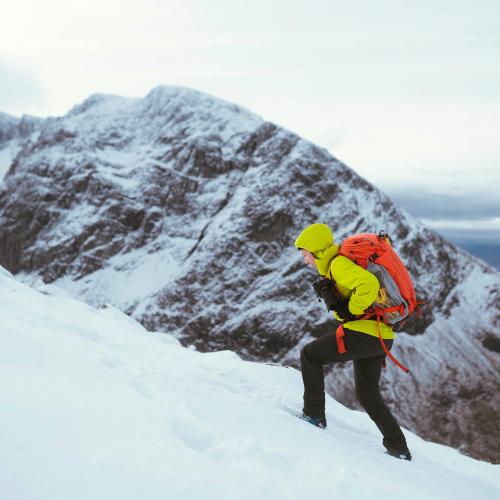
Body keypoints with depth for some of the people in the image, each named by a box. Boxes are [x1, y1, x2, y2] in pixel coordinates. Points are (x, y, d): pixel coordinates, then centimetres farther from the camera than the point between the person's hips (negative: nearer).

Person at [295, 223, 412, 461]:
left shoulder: (338, 264, -12)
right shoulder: (337, 264, 19)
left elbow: (369, 284, -29)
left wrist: (351, 311, -16)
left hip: (362, 333, -10)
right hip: (381, 336, 10)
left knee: (309, 355, 5)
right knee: (367, 394, 21)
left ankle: (314, 414, 7)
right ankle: (398, 447, 21)